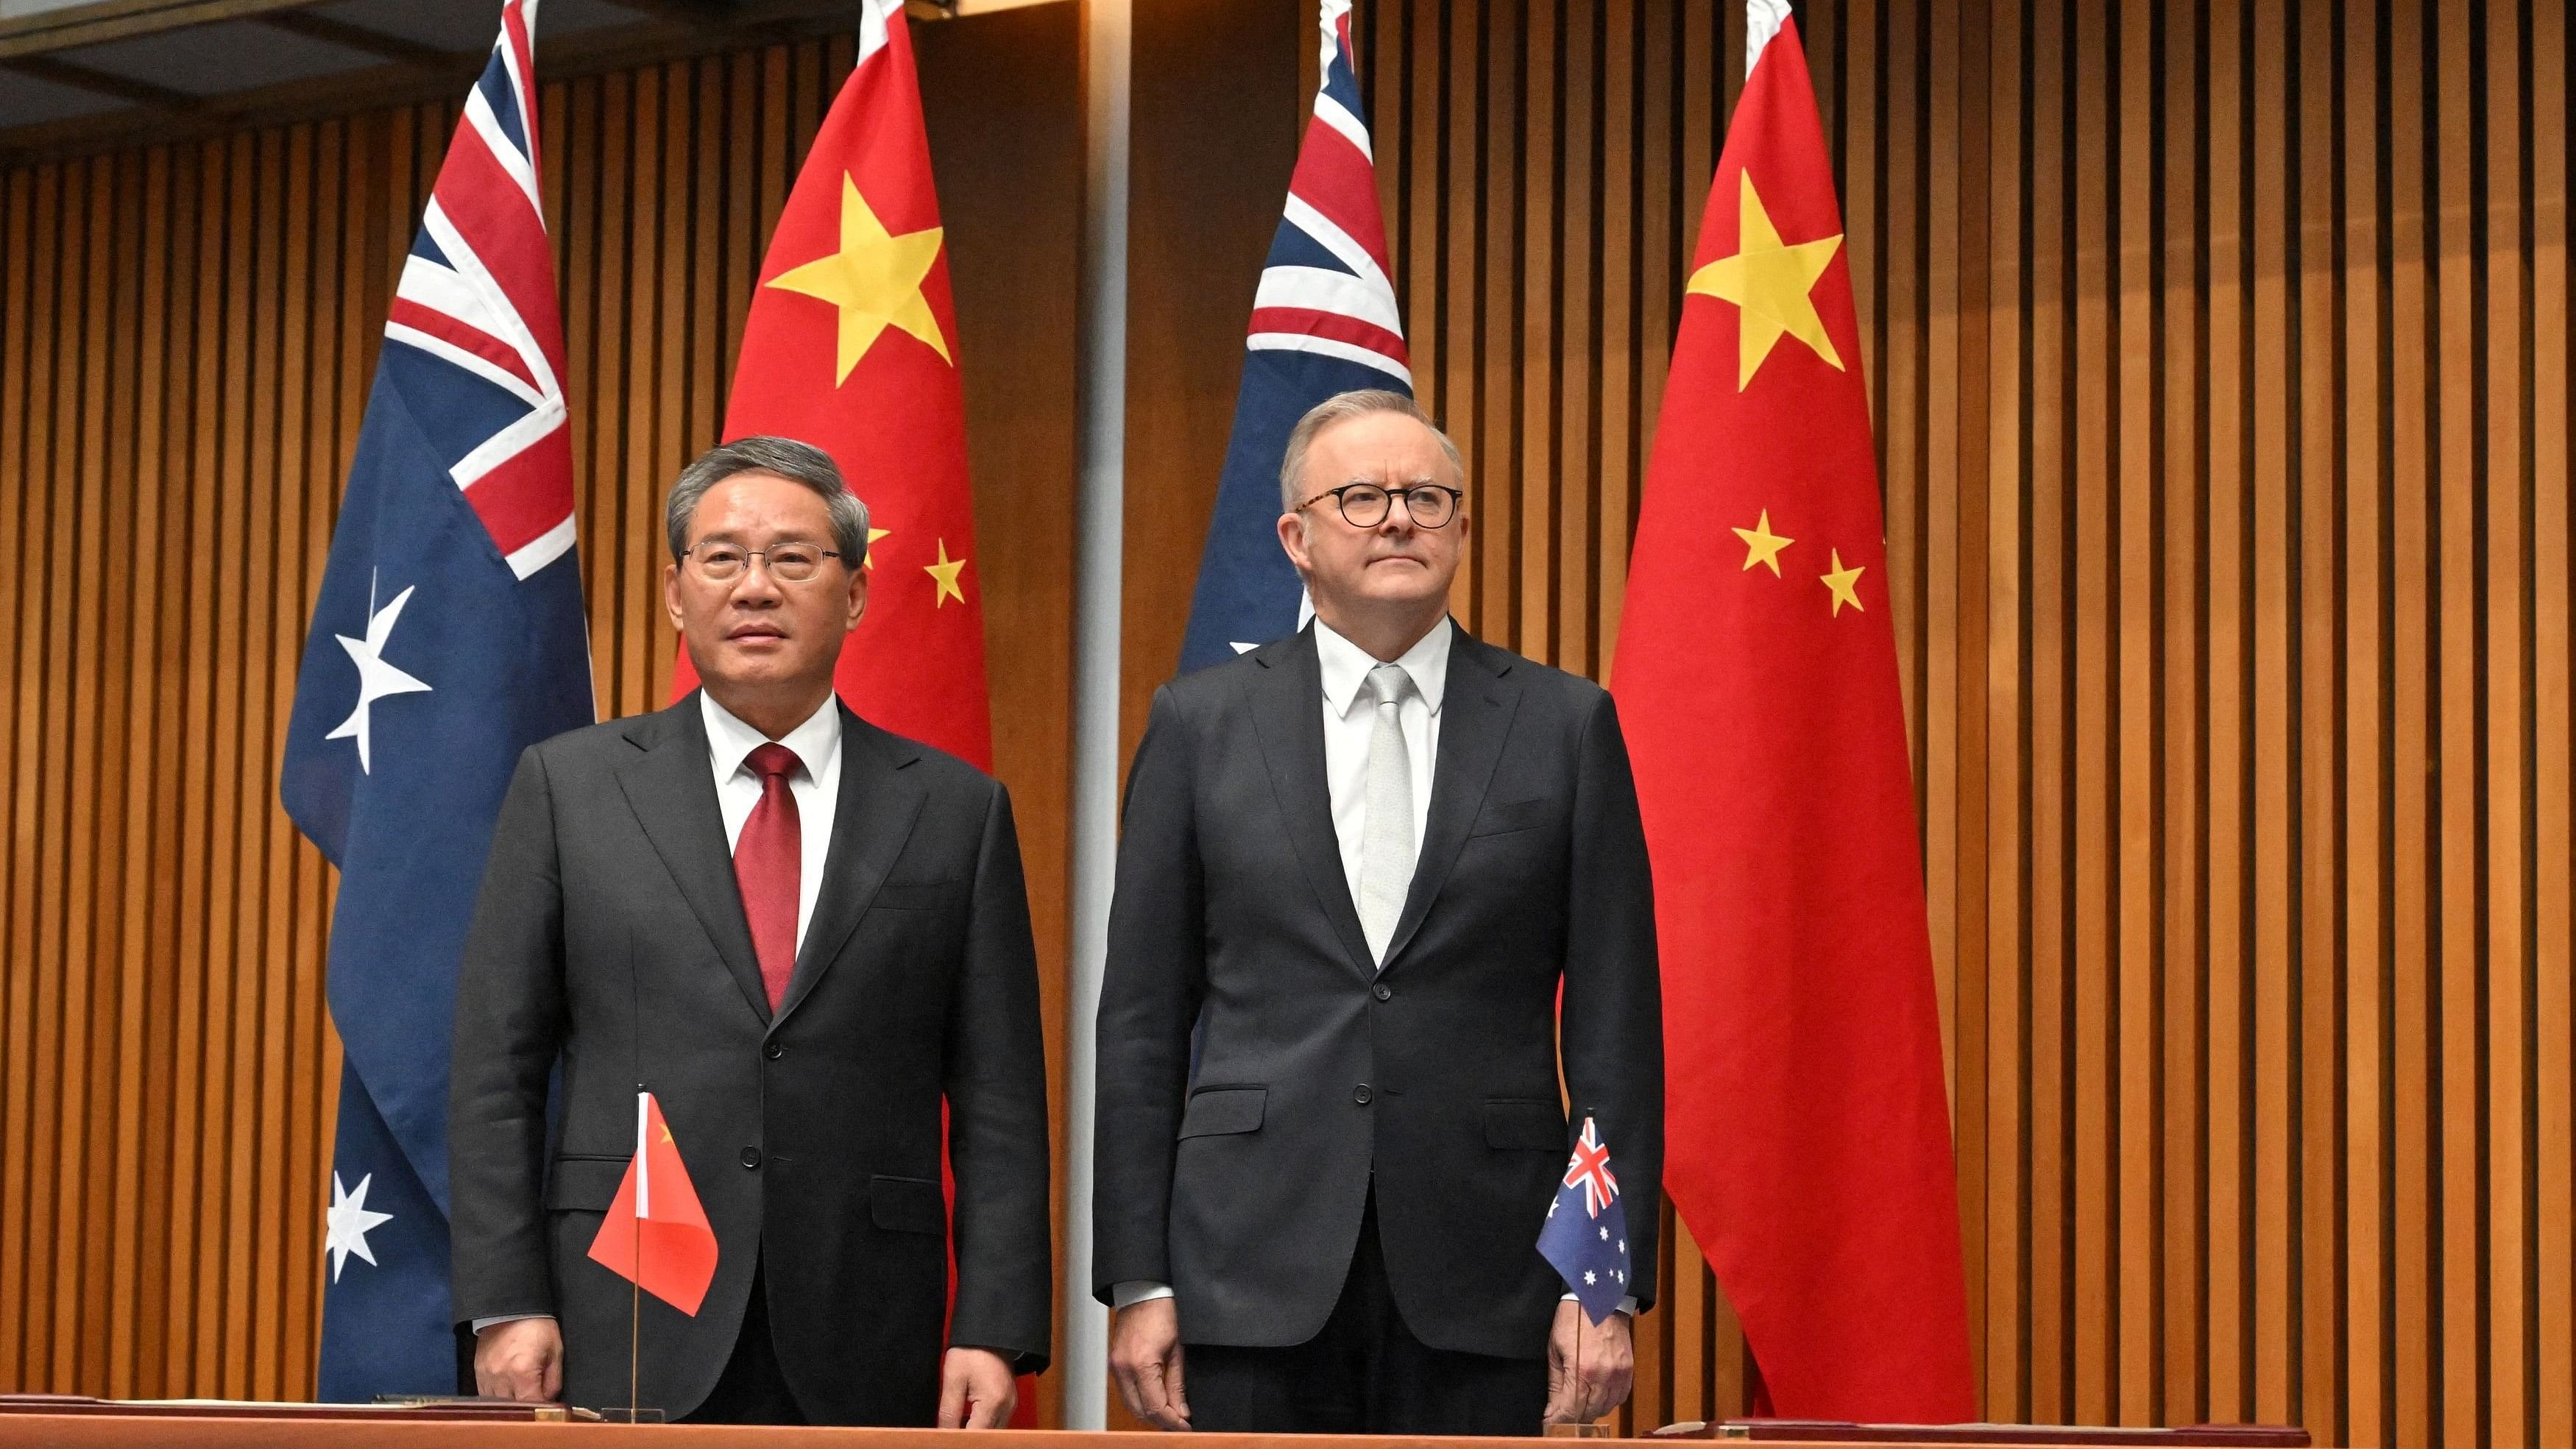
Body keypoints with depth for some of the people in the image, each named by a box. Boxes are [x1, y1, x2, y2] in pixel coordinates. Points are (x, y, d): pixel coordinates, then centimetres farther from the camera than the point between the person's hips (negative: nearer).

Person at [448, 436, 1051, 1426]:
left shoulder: (956, 811, 8)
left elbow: (998, 1099, 5)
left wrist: (995, 1332, -3)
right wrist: (506, 1305, -4)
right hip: (625, 1344, 0)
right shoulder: (570, 786, 7)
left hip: (863, 1356, 1)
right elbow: (496, 1068, 4)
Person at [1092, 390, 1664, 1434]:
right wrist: (1137, 1279, 0)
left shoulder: (1566, 725, 6)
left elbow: (1613, 1025, 4)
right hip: (1257, 1263, 0)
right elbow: (1142, 1020, 6)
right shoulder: (1201, 722, 7)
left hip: (1477, 1293, 0)